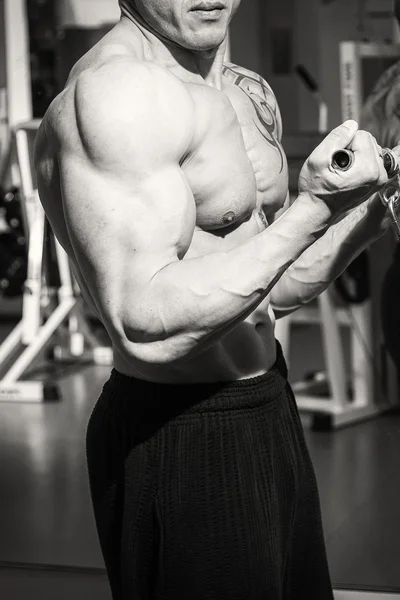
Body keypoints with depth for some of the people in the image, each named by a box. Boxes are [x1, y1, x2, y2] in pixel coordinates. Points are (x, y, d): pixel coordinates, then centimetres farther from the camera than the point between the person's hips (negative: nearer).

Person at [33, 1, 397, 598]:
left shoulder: (251, 94, 8)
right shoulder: (120, 86, -21)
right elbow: (147, 326, -28)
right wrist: (314, 208, -28)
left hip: (266, 411, 9)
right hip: (179, 441, -9)